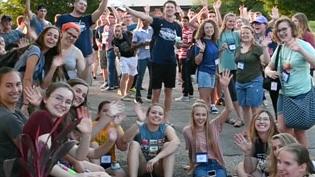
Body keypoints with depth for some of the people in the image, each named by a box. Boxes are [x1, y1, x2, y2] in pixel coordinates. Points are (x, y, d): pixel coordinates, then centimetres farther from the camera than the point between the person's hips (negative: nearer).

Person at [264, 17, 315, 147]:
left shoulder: (303, 45, -11)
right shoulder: (280, 48, 6)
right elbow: (269, 67, 16)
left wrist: (301, 50, -37)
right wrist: (269, 72, -7)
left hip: (302, 94, -5)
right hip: (284, 94, 5)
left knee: (299, 131, 4)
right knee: (283, 129, 5)